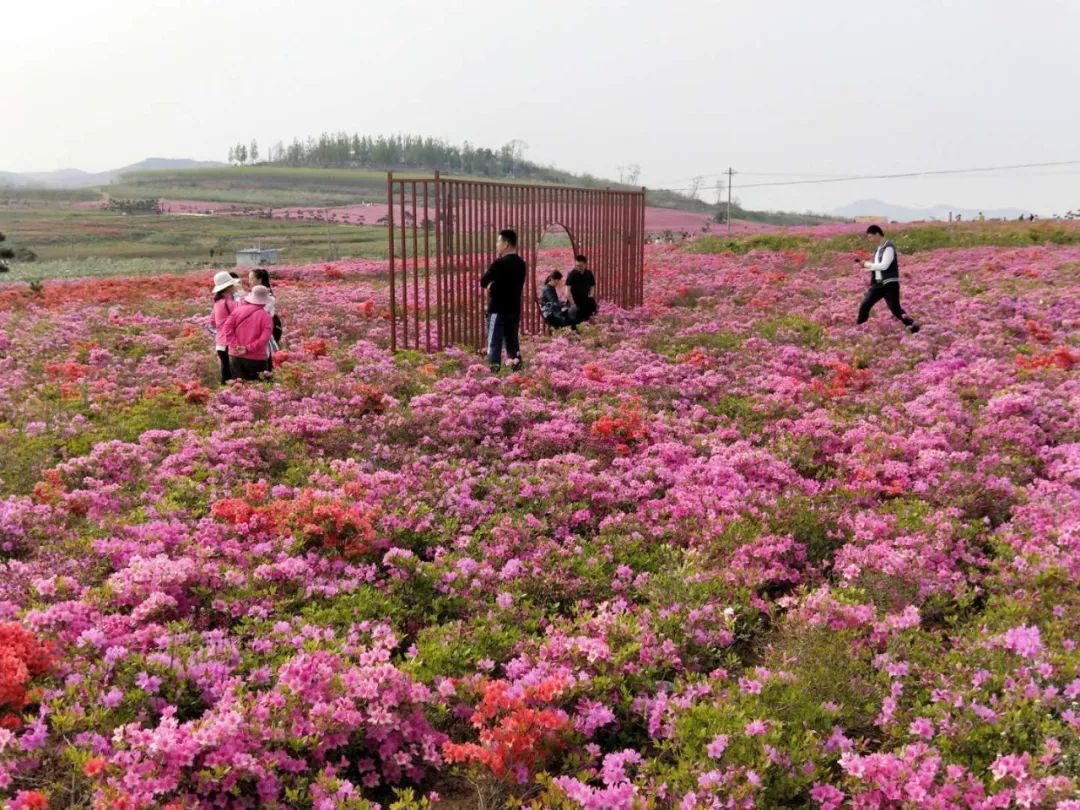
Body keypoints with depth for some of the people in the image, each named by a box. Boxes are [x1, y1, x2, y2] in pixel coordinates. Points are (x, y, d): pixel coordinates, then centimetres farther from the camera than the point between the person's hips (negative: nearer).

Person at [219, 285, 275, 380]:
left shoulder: (238, 310, 5)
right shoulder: (266, 316, -6)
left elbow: (227, 328, -3)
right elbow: (264, 338, -16)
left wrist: (234, 345, -8)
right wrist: (248, 349, -14)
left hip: (235, 356, 3)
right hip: (256, 359, -3)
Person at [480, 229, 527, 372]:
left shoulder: (499, 263, -15)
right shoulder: (521, 263, 8)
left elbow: (483, 282, -11)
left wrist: (491, 284, 10)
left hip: (498, 310, -7)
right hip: (514, 309, 7)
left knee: (494, 343, -5)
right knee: (512, 342, 12)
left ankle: (494, 371, -8)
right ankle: (517, 368, 12)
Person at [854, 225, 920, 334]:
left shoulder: (889, 247, -15)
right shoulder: (879, 248, 13)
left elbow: (884, 266, -23)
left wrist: (868, 264, -15)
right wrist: (867, 265, 2)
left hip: (890, 284, -8)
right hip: (878, 283, 8)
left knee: (895, 309, -6)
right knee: (864, 305, 1)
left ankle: (914, 327, 7)